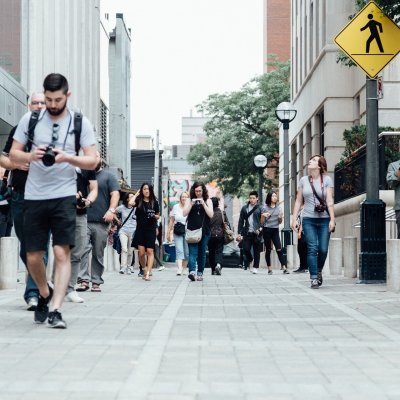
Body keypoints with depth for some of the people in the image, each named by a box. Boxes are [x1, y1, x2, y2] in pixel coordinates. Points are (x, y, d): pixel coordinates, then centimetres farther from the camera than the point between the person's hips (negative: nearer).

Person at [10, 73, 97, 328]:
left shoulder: (81, 123, 1)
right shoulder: (30, 119, 4)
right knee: (33, 256, 6)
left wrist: (67, 157, -20)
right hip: (34, 196, 2)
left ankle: (55, 310, -12)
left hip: (64, 196, -2)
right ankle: (45, 294, 33)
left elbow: (92, 161, -1)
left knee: (62, 252, -12)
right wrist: (31, 156, -15)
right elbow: (13, 155, 7)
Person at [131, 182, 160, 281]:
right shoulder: (139, 201, 4)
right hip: (140, 229, 0)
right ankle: (144, 269, 21)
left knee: (150, 251, -8)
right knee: (141, 252, -3)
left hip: (151, 229, 0)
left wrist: (155, 216, -7)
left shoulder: (154, 202, 6)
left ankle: (148, 273, -13)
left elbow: (158, 216, 16)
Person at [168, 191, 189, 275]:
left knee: (187, 252, 5)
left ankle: (184, 268, 20)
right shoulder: (175, 207, 6)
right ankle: (179, 268, -19)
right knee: (179, 250, -10)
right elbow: (172, 220, 13)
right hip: (177, 233, 1)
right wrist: (169, 232, 12)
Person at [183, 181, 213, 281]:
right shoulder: (189, 200, 8)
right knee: (192, 252, -14)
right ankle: (192, 272, -28)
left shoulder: (207, 201, 7)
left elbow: (211, 215, -3)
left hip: (204, 231, 1)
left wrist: (203, 204, -12)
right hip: (192, 230, -1)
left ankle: (200, 273, 16)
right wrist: (191, 204, -12)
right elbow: (184, 213, 1)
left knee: (202, 253, 6)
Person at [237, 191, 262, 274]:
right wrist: (239, 233, 5)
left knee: (256, 251, 1)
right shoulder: (244, 208, 10)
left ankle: (255, 267, 11)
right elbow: (241, 221, 11)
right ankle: (250, 261, 24)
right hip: (247, 233, 2)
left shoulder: (259, 209, 2)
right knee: (246, 249, -4)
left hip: (256, 233, -2)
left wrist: (260, 229, -14)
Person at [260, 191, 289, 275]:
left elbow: (280, 222, 15)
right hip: (267, 230, -1)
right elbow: (262, 222, 5)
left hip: (275, 230, 2)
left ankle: (284, 267, -12)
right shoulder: (265, 208, 1)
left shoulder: (278, 208, 9)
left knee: (279, 249, -9)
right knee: (268, 250, 4)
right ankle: (269, 268, 9)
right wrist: (263, 216, -14)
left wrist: (280, 217, -6)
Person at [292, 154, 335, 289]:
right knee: (312, 249, -7)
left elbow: (330, 201, -2)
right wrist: (294, 219, 4)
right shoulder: (303, 181, 8)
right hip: (309, 219, 1)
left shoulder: (327, 180, 3)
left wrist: (332, 219, -9)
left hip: (324, 219, -1)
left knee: (323, 249, -2)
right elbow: (298, 201, 11)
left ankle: (319, 271, 25)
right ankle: (314, 278, -5)